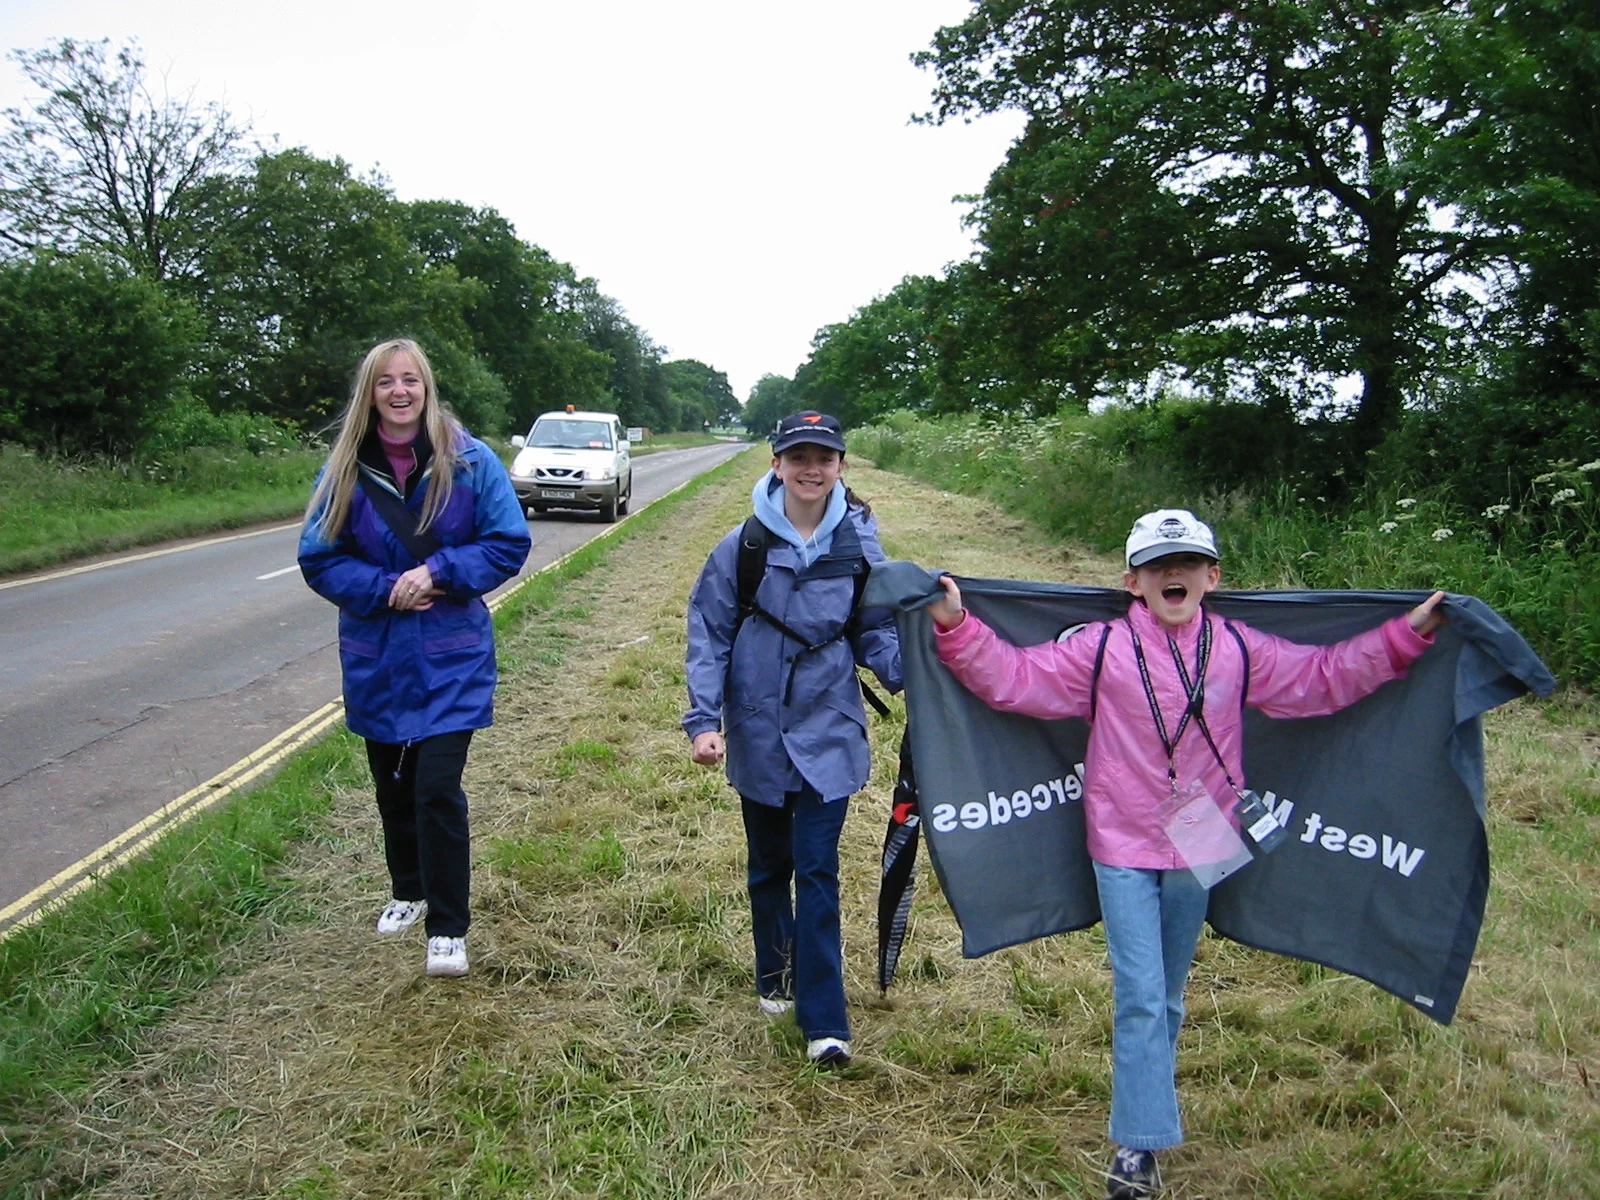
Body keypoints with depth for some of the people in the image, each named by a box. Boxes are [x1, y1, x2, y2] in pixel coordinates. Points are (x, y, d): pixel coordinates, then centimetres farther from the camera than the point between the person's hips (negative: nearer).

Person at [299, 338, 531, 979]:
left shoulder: (471, 461, -8)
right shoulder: (344, 469, -3)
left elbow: (509, 543, -6)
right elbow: (320, 559, 0)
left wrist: (437, 573, -19)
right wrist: (386, 588, -17)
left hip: (451, 659, -3)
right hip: (376, 659, 3)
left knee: (437, 788, -9)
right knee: (392, 785, 17)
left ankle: (447, 927, 4)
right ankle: (408, 892, 40)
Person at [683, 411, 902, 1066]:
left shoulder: (859, 545, -4)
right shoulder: (743, 545, -7)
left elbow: (877, 633, 2)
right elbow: (708, 636, -3)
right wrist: (703, 719, -11)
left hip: (829, 729, -1)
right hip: (758, 732, 1)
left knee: (817, 871, -3)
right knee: (768, 864, 16)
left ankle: (823, 1020, 4)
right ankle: (775, 974, 38)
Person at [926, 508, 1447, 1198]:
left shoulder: (1240, 651, -1)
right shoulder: (1102, 649, -8)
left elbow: (1326, 677, 7)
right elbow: (1014, 678, -8)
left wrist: (1405, 635, 4)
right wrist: (958, 629, -19)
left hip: (1200, 848, 3)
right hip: (1123, 848, -3)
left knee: (1166, 997, 16)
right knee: (1139, 998, -5)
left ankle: (1141, 1108, 34)